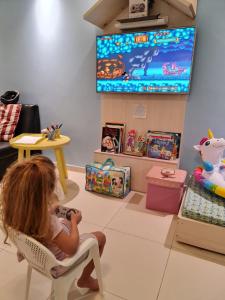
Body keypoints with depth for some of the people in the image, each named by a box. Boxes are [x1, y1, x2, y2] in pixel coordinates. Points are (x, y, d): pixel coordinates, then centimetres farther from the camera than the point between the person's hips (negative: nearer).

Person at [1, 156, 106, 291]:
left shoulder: (16, 209, -24)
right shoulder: (47, 222, -44)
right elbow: (72, 248, -29)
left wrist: (50, 209, 1)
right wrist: (74, 221, -15)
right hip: (58, 263, -6)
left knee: (66, 222, 29)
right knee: (100, 237, 11)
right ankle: (85, 279, 30)